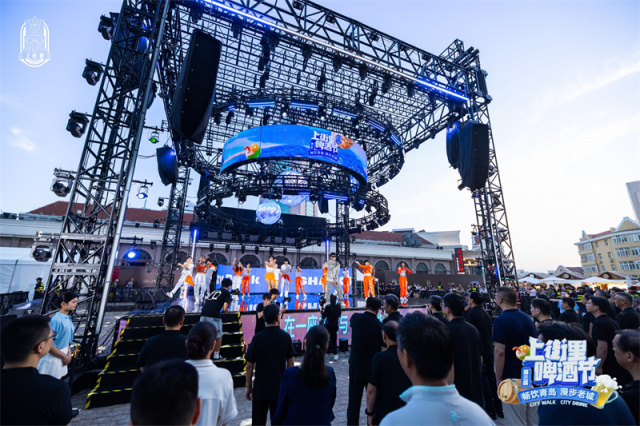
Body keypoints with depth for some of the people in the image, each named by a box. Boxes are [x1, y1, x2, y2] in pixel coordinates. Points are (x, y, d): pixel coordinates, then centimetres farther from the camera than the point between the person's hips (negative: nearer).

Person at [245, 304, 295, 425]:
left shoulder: (257, 338, -16)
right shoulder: (286, 337, -11)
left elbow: (249, 366, -9)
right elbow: (290, 363, -1)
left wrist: (249, 387, 5)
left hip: (260, 389, -1)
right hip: (280, 388, 1)